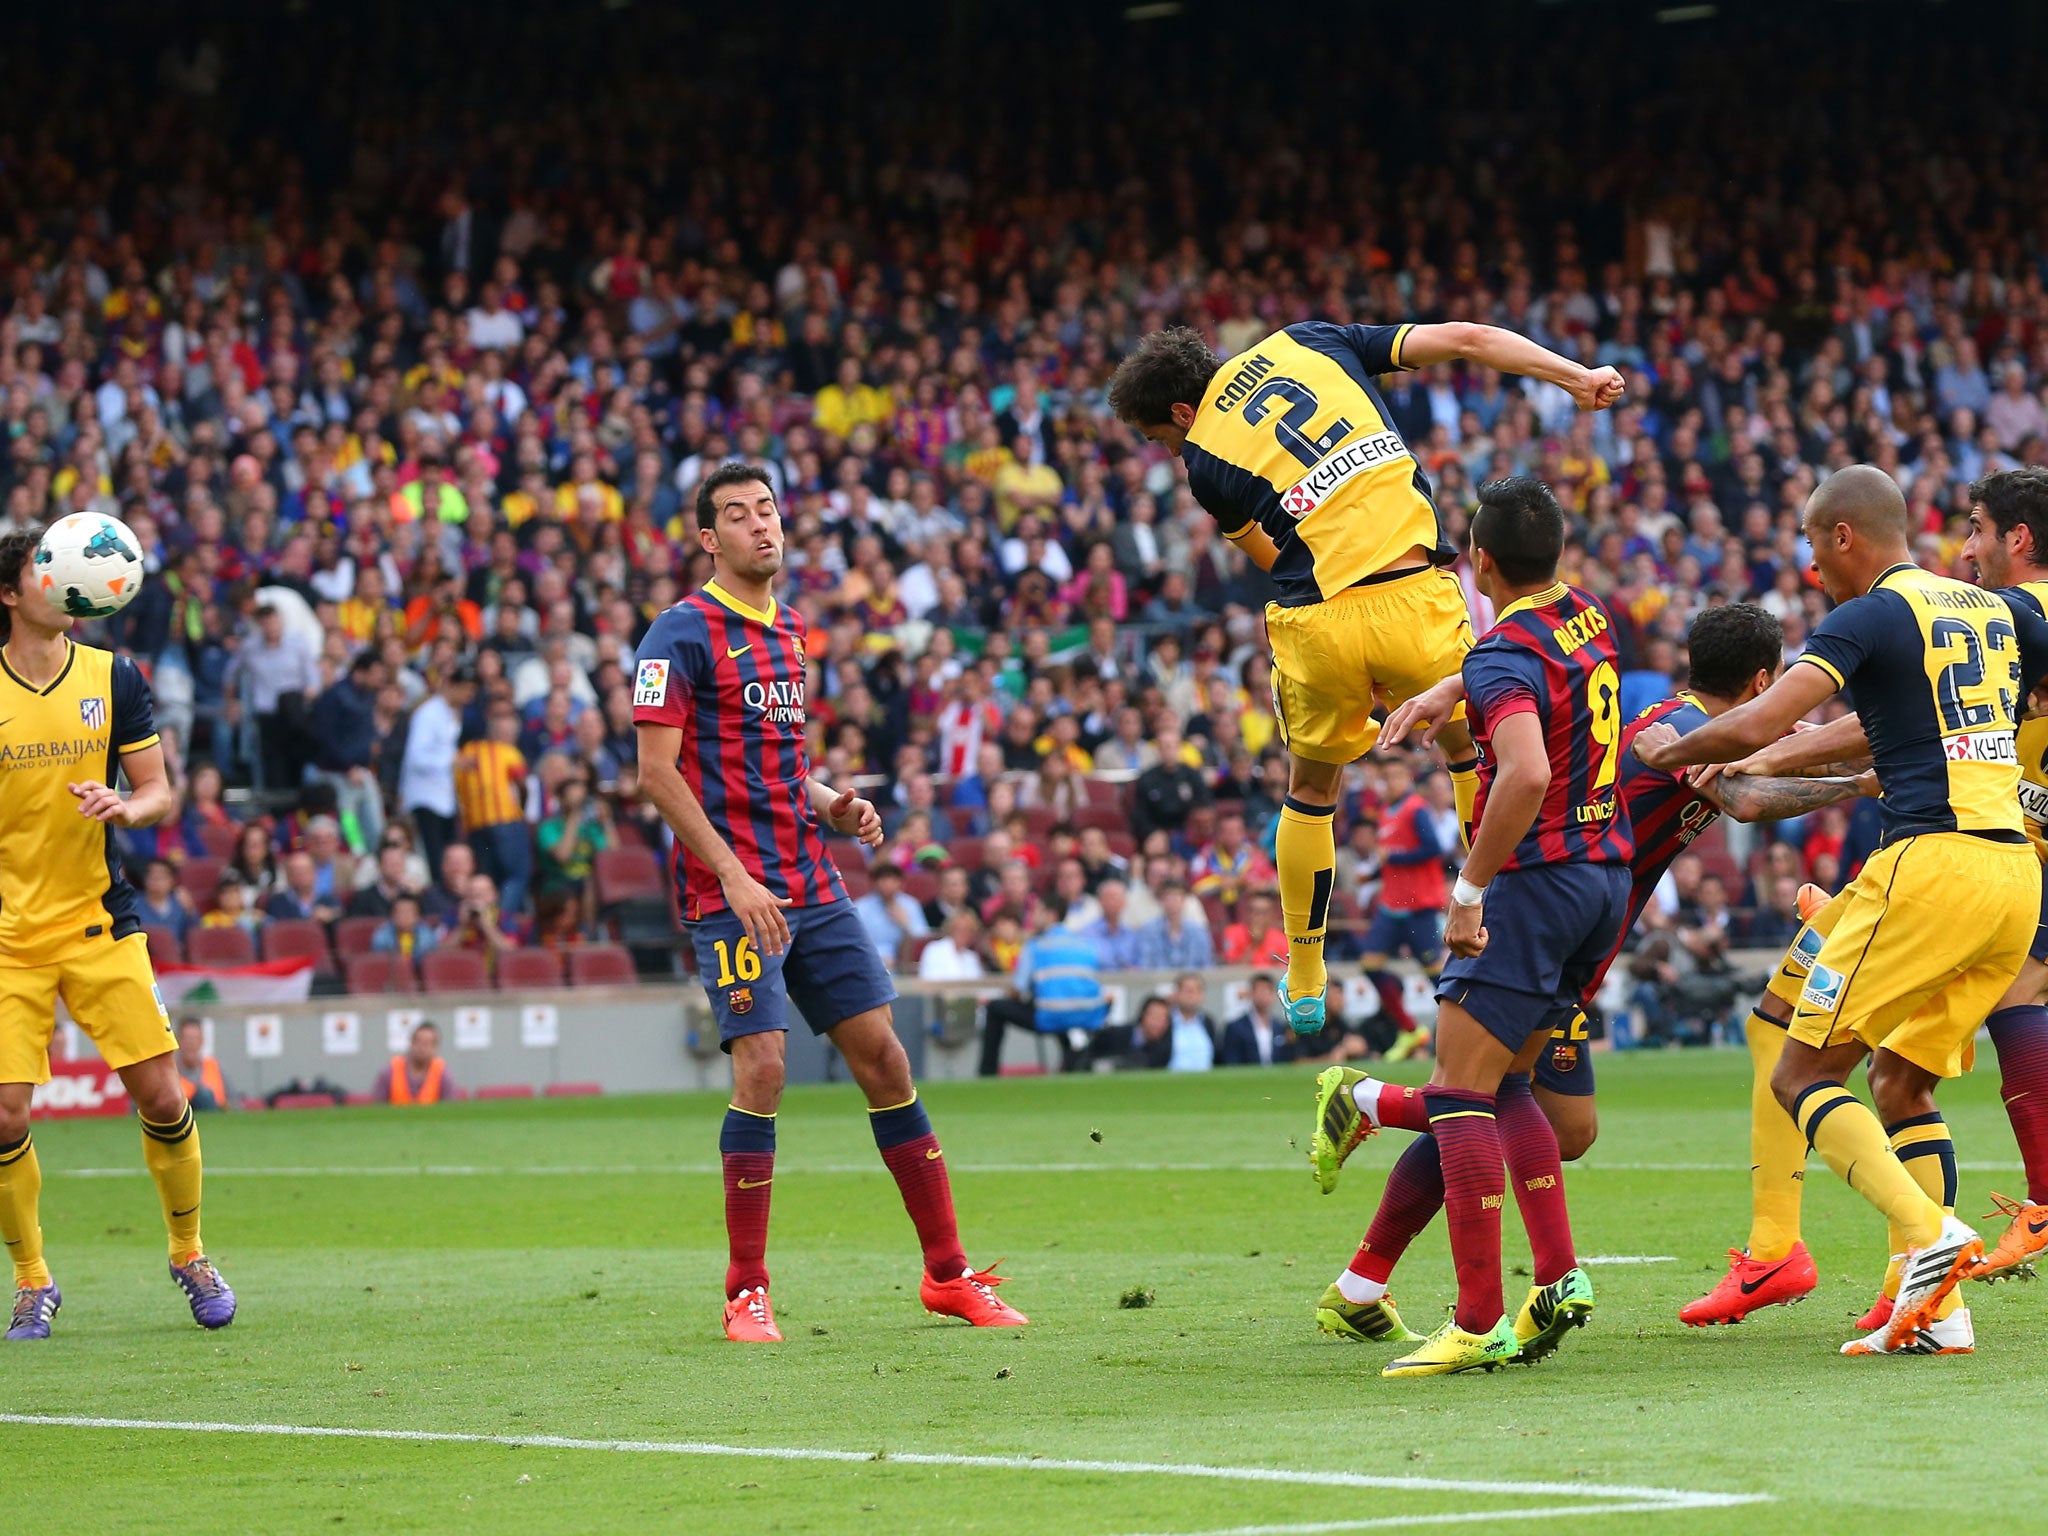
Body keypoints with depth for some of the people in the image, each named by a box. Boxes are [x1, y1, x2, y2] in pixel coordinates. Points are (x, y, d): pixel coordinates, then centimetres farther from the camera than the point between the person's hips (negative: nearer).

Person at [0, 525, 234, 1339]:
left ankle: (189, 1255, 19)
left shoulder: (113, 677, 2)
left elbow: (160, 793, 4)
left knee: (161, 1096, -3)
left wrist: (125, 805, -17)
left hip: (99, 921, 1)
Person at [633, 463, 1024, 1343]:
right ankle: (746, 1294, -4)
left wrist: (831, 808, 6)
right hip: (733, 890, -7)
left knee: (882, 1055, 4)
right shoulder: (684, 634, -7)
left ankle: (948, 1271, 10)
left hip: (811, 883, 7)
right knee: (761, 1069, -14)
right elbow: (657, 770, -13)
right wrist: (732, 875, -19)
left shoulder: (790, 634, 17)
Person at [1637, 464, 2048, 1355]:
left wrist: (1670, 749, 6)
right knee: (1900, 1082, 17)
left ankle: (1929, 1237, -21)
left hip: (1931, 863, -7)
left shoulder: (1866, 619, -3)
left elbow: (1756, 726, -13)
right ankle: (1936, 1312, 7)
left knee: (1802, 1077, -1)